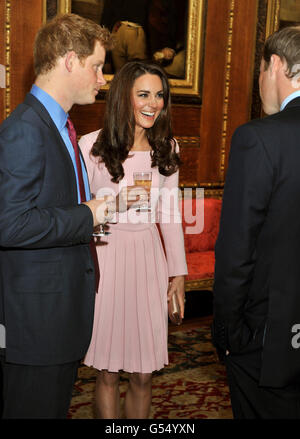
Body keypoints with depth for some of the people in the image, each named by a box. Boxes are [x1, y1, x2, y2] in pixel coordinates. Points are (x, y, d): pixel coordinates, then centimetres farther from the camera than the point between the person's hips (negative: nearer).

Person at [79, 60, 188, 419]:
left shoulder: (166, 148, 5)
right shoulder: (92, 146, -7)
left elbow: (170, 213, 11)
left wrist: (178, 270, 13)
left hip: (149, 261, 3)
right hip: (104, 258, -3)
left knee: (143, 374, 8)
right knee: (107, 372, 8)